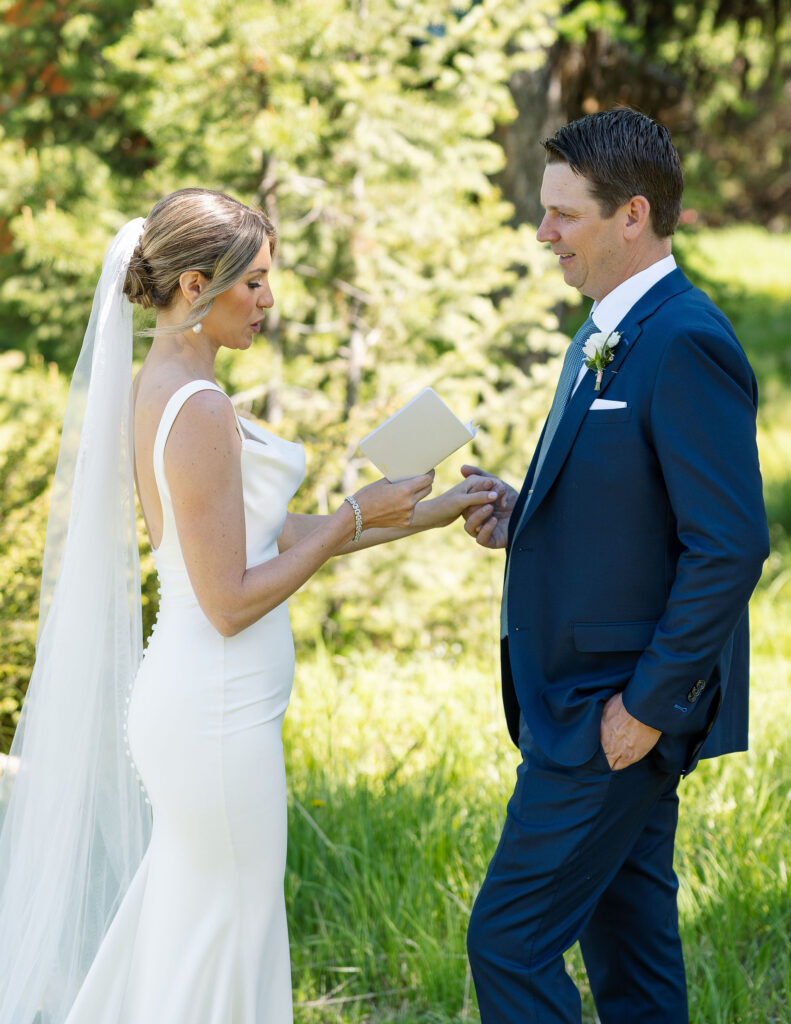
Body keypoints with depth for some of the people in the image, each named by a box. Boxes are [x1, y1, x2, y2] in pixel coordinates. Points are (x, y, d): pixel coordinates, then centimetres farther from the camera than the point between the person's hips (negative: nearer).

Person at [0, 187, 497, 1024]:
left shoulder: (156, 389, 9)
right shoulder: (200, 410, -21)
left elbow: (276, 539, 13)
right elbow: (231, 602, -20)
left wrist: (420, 516, 12)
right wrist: (356, 517, -12)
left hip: (182, 699, 9)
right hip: (219, 712, -9)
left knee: (174, 936, 20)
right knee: (224, 953, 5)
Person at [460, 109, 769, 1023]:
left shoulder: (686, 343, -19)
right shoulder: (602, 340, 13)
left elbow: (730, 545, -23)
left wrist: (647, 705, -20)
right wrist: (523, 517, 2)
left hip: (618, 711, -10)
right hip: (599, 703, 10)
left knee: (509, 942, -7)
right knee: (627, 946, 16)